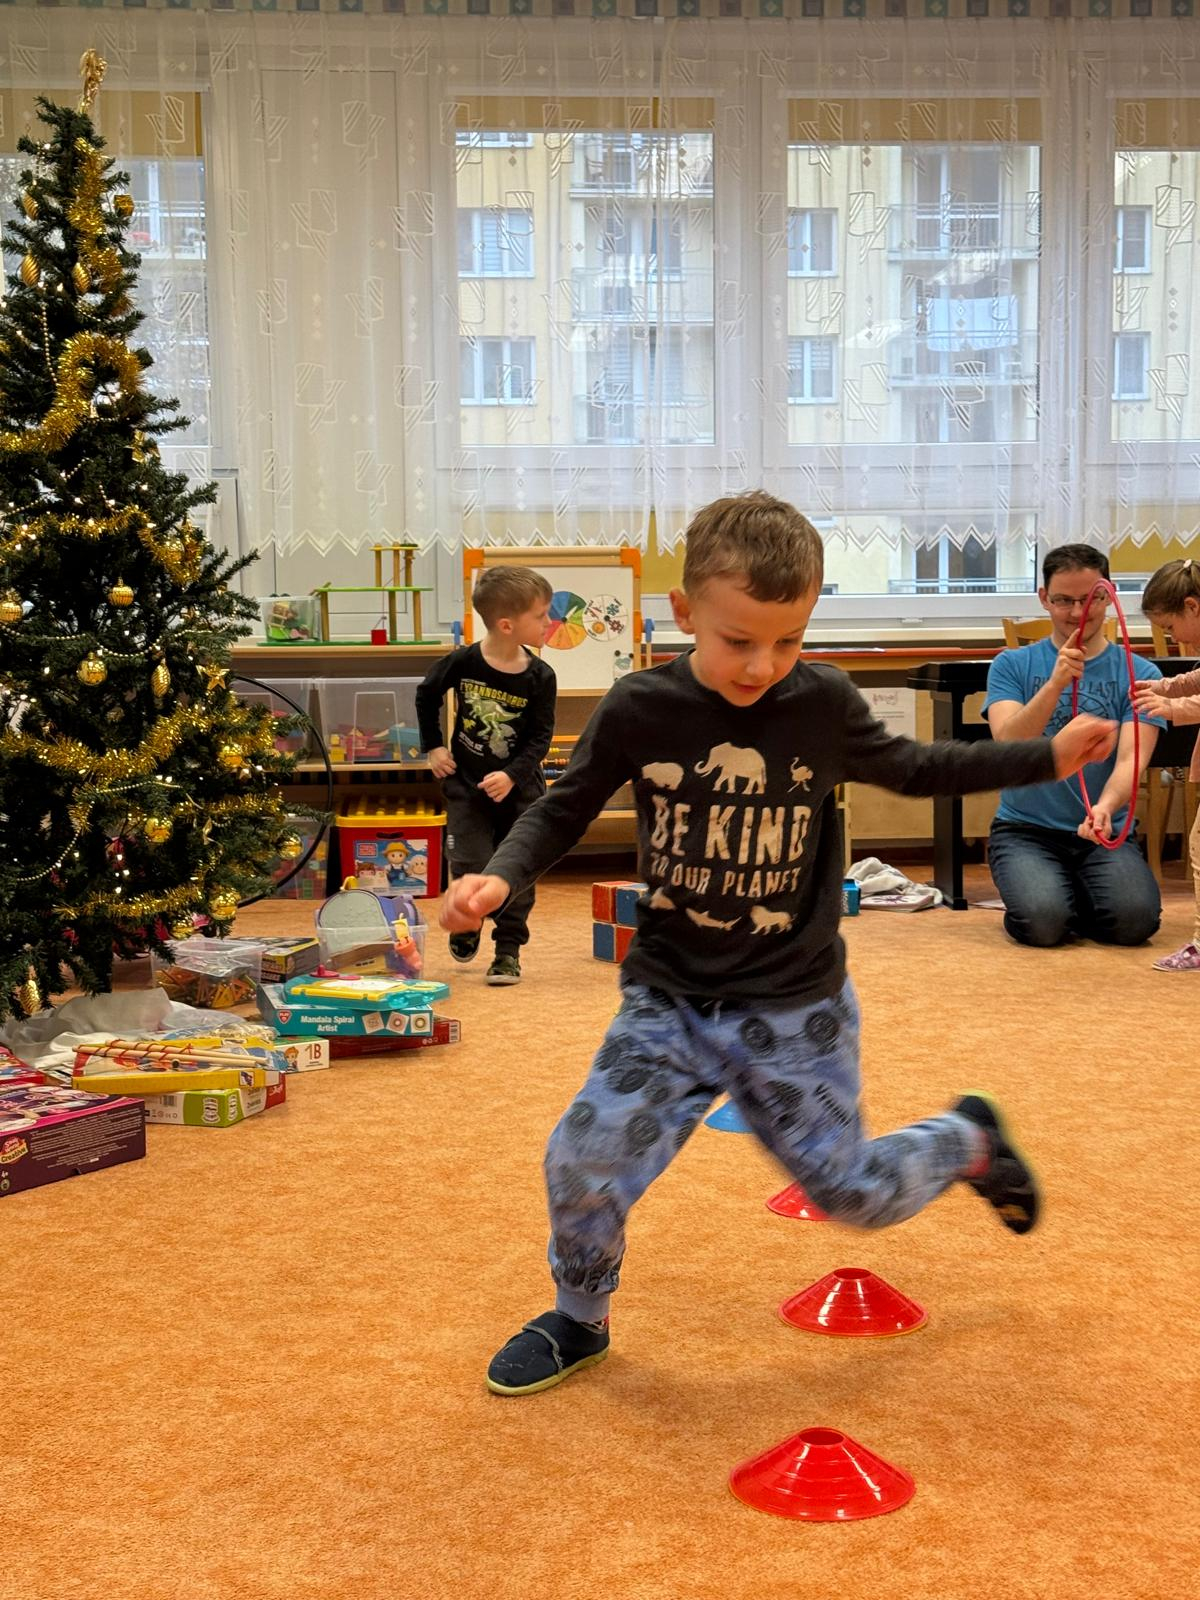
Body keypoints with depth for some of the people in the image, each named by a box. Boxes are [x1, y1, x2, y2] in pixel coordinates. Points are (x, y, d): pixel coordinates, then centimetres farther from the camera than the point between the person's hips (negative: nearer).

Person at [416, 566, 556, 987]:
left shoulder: (540, 677, -10)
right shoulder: (463, 663, -12)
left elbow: (541, 738, -9)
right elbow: (426, 696, 8)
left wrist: (511, 776, -22)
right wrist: (433, 746, 5)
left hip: (519, 790, 1)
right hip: (466, 784, -1)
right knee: (471, 868, -1)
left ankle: (508, 949, 14)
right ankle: (467, 925, 29)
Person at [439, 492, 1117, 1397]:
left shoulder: (823, 704, -10)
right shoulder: (639, 710, -12)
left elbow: (909, 769, 10)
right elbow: (565, 810, 3)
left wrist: (1048, 758, 8)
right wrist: (502, 876, -16)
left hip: (796, 1009, 0)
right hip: (668, 1001, 1)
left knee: (852, 1193, 6)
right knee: (584, 1166, -10)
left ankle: (968, 1140, 40)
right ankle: (579, 1322, 21)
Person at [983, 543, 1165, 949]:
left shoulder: (1139, 674, 2)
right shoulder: (1012, 665, 3)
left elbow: (1131, 759, -11)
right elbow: (1008, 745, -13)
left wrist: (1105, 807, -32)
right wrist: (1056, 684, -27)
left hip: (1106, 836, 1)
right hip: (1026, 830, -1)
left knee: (1135, 920, -25)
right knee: (1043, 922, -28)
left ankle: (1078, 900, 10)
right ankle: (1055, 891, 10)